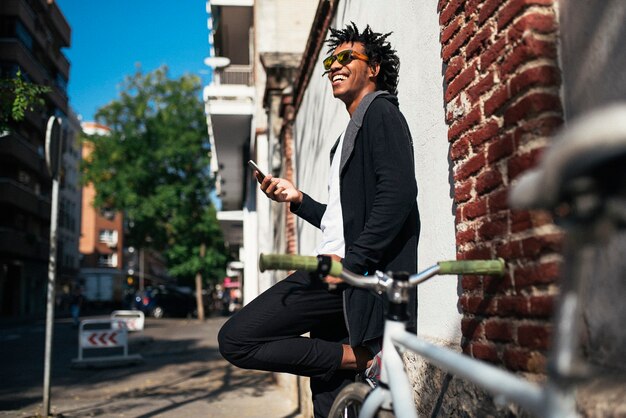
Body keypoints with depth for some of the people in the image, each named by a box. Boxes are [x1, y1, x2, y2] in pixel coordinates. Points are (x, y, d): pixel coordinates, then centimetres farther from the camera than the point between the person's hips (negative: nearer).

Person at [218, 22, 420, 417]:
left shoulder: (380, 112, -1)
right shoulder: (350, 133, 28)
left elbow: (398, 193, -18)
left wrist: (351, 260, -23)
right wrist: (298, 200, 14)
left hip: (358, 275, -10)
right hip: (337, 271, 10)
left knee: (236, 339, -13)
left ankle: (357, 357, -9)